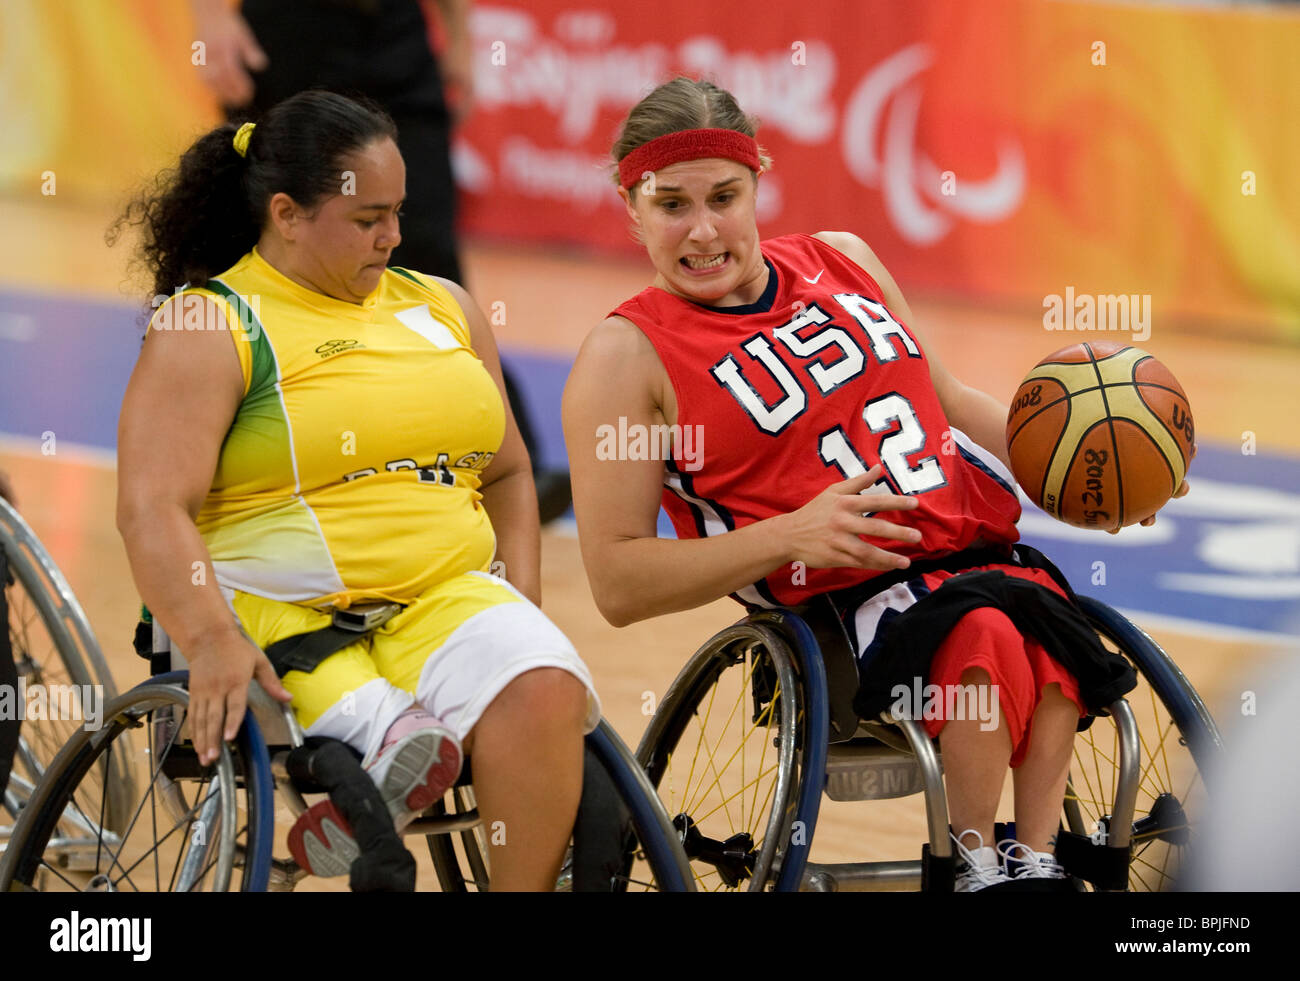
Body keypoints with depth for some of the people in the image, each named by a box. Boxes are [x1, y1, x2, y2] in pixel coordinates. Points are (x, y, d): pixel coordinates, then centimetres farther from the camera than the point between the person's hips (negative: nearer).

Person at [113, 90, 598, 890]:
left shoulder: (442, 309, 18)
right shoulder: (208, 327, 0)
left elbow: (507, 473, 26)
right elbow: (152, 507, -11)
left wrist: (524, 607, 9)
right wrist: (212, 642, -25)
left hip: (447, 601, 4)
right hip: (278, 615, -4)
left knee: (542, 694, -27)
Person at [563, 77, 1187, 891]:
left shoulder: (845, 260, 15)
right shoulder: (628, 357, 0)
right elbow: (618, 585, -6)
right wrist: (791, 535, -17)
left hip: (975, 547, 4)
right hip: (837, 600, -4)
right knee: (985, 634, -34)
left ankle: (1037, 857, -24)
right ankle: (976, 864, -18)